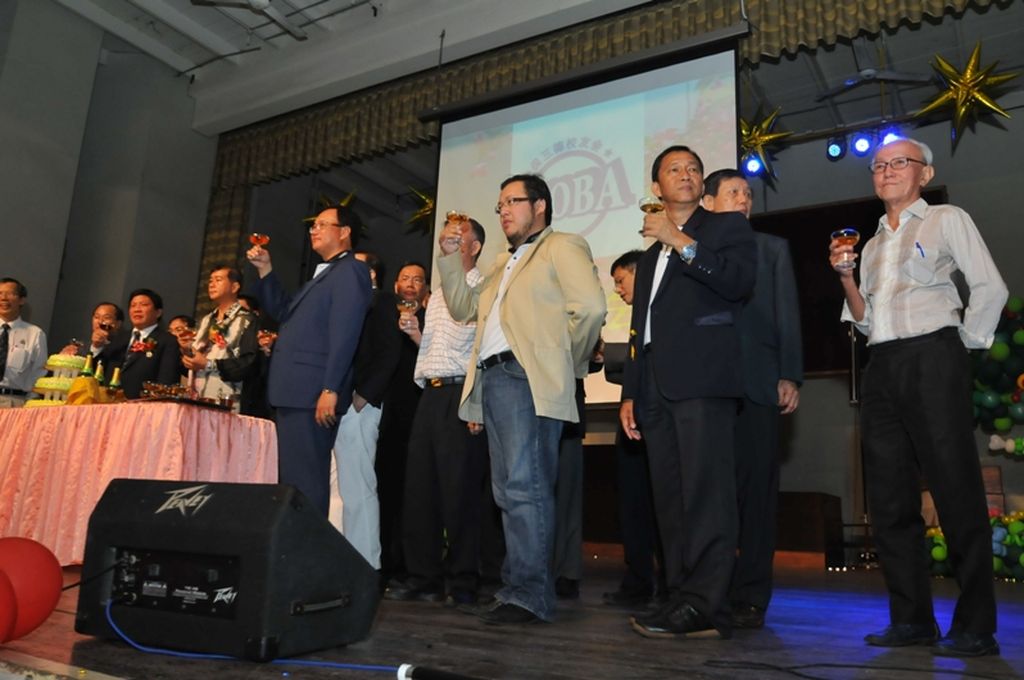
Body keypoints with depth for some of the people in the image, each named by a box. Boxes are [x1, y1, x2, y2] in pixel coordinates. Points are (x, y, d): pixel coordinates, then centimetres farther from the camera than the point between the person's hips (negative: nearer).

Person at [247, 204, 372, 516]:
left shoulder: (350, 269, -6)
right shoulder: (322, 274, 24)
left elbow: (344, 333, -16)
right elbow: (282, 312, 27)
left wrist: (330, 390, -22)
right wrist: (265, 270, 17)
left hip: (312, 394, -10)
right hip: (295, 392, 10)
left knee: (305, 480, -8)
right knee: (290, 478, 14)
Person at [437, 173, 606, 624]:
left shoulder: (561, 247, 2)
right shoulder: (503, 264, 28)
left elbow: (591, 307, -12)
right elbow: (464, 308, 24)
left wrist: (568, 362, -4)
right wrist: (450, 258, 16)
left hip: (527, 378, -9)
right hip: (492, 379, 9)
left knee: (524, 486, -12)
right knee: (509, 491, 10)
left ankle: (529, 594, -6)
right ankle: (518, 587, 18)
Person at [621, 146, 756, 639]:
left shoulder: (727, 226, 11)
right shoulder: (651, 256, 28)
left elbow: (740, 280, -10)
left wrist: (679, 240, -8)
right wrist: (630, 393, 17)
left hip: (702, 377, -6)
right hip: (656, 387, 7)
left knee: (705, 493, -12)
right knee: (671, 501, 3)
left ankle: (704, 605, -11)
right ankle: (685, 600, 7)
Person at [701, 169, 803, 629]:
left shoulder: (772, 249, 17)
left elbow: (787, 316, 9)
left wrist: (790, 377, -1)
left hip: (755, 384, 0)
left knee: (755, 488, 0)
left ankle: (750, 596, 7)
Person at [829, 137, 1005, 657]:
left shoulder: (946, 220, 6)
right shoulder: (872, 244, 21)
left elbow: (989, 287, -2)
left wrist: (966, 344, -2)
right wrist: (845, 276, 4)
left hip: (932, 358, -6)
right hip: (881, 369, 6)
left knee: (956, 492, -5)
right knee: (889, 499, 4)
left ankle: (975, 627, 3)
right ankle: (911, 619, 13)